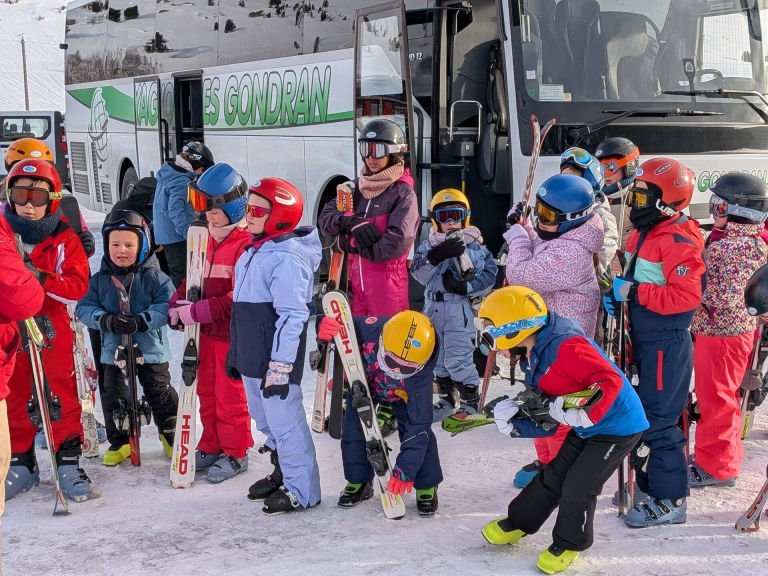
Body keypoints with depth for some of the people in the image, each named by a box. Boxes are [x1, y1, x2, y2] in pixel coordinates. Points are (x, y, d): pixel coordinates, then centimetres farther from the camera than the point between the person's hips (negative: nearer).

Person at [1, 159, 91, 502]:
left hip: (52, 327, -2)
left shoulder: (65, 239, -4)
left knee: (62, 395, 0)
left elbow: (78, 287, -10)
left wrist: (43, 279, -24)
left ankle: (68, 462, 10)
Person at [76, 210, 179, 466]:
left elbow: (167, 305, -17)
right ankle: (119, 441, 27)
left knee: (160, 395, 10)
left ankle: (171, 434, 31)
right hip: (114, 351, 2)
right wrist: (104, 320, -24)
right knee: (114, 398, 10)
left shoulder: (154, 277, -8)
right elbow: (85, 308, -4)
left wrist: (142, 321, -30)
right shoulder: (99, 280, 0)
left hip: (151, 349, -2)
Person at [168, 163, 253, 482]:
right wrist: (177, 303, 1)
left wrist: (196, 311, -24)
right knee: (207, 391, 17)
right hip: (207, 331, 8)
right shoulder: (208, 239, 9)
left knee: (230, 395, 3)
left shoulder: (246, 244, -19)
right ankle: (211, 447, 32)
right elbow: (194, 277, 19)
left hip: (234, 333, -8)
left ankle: (235, 453, 17)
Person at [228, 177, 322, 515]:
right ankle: (282, 474, 37)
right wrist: (236, 352, 24)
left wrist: (279, 367, -23)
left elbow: (292, 317, -23)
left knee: (284, 421, -3)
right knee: (265, 419, 20)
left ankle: (301, 491, 10)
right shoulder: (254, 252, 13)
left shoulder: (286, 259, -19)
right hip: (252, 358, 10)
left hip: (276, 361, -10)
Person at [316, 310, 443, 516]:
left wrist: (405, 469, -36)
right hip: (364, 380, 2)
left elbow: (418, 425, -36)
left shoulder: (421, 375, -42)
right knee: (354, 430, -5)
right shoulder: (369, 329, -44)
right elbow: (342, 325, -26)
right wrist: (324, 326, -52)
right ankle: (359, 481, 19)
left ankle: (426, 487, 6)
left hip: (405, 393, -2)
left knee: (419, 431, -15)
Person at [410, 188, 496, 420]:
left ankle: (470, 402, 7)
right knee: (438, 358, 14)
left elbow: (489, 276, -5)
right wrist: (436, 256, -25)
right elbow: (418, 272, -8)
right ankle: (446, 400, 28)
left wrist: (465, 287, -19)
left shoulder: (475, 246, -2)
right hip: (433, 307, 5)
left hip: (461, 308, -5)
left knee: (458, 359, -7)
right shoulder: (428, 246, 7)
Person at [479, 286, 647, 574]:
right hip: (584, 428, 9)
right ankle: (516, 524, 31)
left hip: (616, 426, -9)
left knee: (577, 487, -6)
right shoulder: (532, 360, 4)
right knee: (552, 476, 14)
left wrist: (582, 416, -37)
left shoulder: (565, 346, -28)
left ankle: (569, 543, 17)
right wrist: (513, 424, -11)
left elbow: (609, 381, -35)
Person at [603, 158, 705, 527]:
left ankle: (670, 501, 5)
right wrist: (617, 294, 4)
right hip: (643, 340, 10)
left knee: (658, 421, -6)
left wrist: (634, 291, -26)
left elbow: (686, 297, -26)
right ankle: (648, 486, 31)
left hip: (666, 344, -10)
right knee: (642, 415, 18)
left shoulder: (679, 241, -19)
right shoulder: (642, 234, 11)